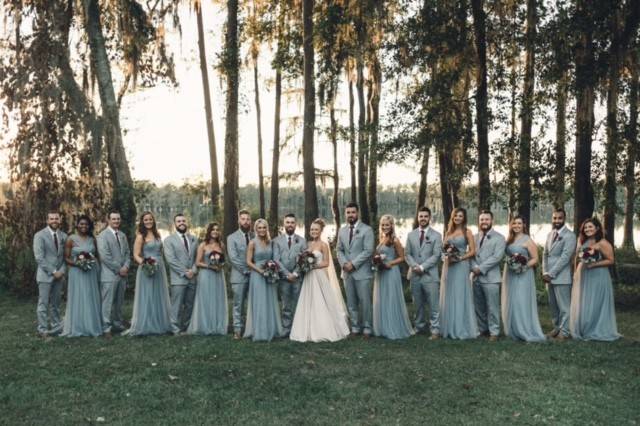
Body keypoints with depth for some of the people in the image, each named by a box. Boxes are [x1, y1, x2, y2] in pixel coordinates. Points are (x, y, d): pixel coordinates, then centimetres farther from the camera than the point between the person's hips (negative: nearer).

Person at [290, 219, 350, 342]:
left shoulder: (323, 245, -5)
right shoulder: (308, 244, 11)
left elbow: (326, 263, -8)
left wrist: (313, 266, -16)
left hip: (319, 277, -6)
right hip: (309, 277, 6)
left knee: (322, 304, -2)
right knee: (309, 304, 7)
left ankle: (325, 331, 9)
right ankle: (311, 331, 14)